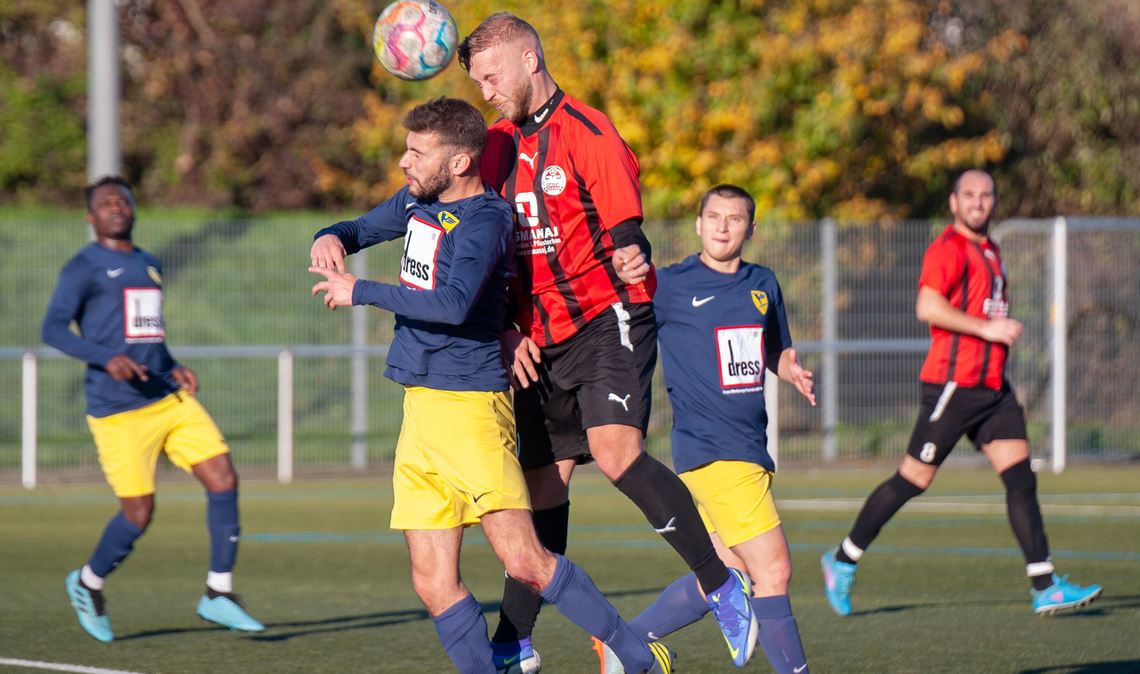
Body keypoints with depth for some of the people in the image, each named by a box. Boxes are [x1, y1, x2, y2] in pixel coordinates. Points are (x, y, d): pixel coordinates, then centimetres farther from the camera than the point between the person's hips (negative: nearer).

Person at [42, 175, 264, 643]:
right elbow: (53, 329, -12)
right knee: (138, 513, -6)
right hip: (118, 411, -6)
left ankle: (218, 595, -2)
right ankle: (88, 584, 21)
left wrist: (173, 368, 12)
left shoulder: (150, 266, 19)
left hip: (170, 399, 7)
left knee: (223, 480, -8)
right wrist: (108, 357, -26)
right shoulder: (85, 267, -2)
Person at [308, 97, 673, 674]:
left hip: (470, 406, -9)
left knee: (524, 560, -14)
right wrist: (330, 240, 6)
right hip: (419, 409, 9)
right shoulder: (418, 202, 13)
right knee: (433, 583, 1)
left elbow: (454, 303, -30)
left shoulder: (482, 221, -14)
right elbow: (362, 229, 30)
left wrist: (359, 292, -22)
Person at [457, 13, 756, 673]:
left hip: (607, 320, -7)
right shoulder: (498, 146, 12)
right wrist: (509, 333, 6)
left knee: (615, 449, -26)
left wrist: (631, 257, -34)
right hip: (541, 340, 7)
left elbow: (627, 237, -13)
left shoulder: (588, 134, -10)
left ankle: (722, 585, -16)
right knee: (543, 482, 8)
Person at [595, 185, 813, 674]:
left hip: (751, 447, 7)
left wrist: (794, 372, 2)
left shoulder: (763, 285, 13)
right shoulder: (670, 286, -4)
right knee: (773, 568, -11)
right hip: (709, 448, -7)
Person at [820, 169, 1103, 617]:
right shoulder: (948, 248, -9)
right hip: (953, 385, -8)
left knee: (1021, 478, -2)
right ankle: (843, 561, 13)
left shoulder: (989, 250, 19)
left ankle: (1045, 588, -5)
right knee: (913, 479, -2)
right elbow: (927, 307, -23)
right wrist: (987, 328, -22)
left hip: (992, 386, 8)